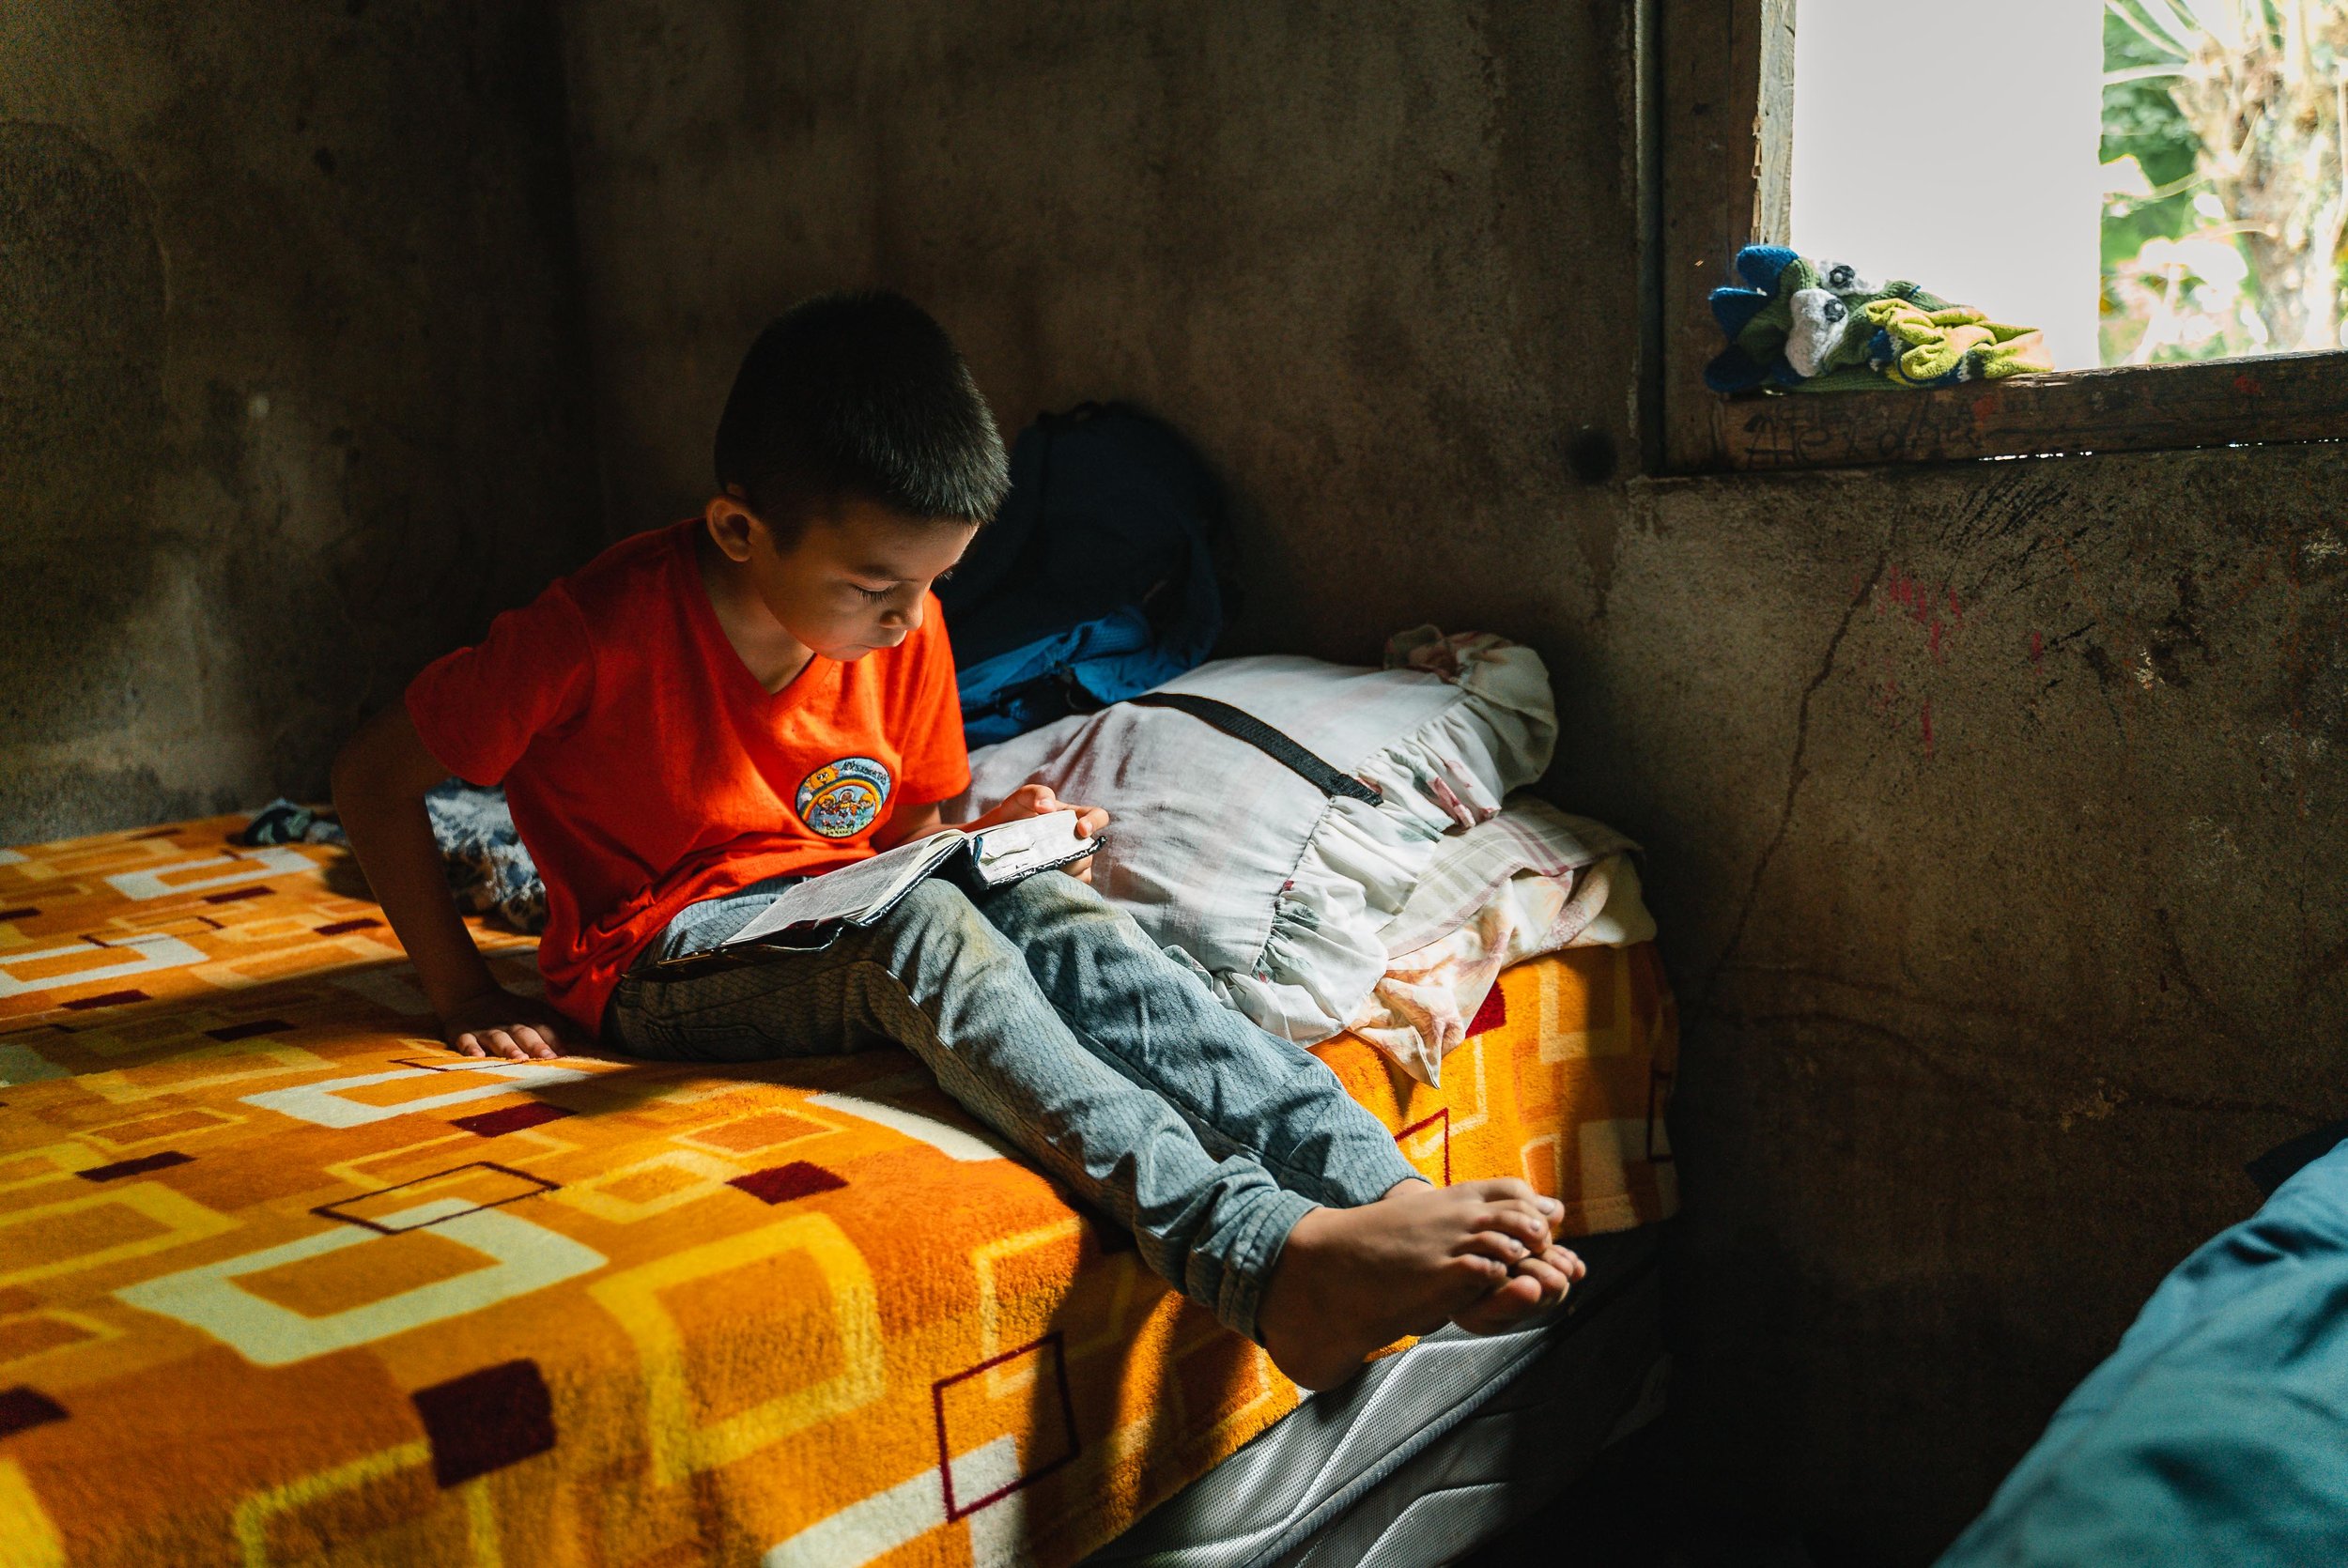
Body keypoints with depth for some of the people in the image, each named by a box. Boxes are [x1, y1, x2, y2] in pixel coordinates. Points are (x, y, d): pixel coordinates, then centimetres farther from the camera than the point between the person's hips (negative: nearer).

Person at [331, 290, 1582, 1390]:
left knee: (1057, 914, -27)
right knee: (916, 925, -36)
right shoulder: (604, 629, -18)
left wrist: (991, 839, -11)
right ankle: (1259, 1254, -51)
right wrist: (463, 993, -10)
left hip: (846, 932, 5)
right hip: (661, 966, -5)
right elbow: (372, 778, -8)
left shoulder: (905, 636, -2)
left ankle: (1380, 1191, -41)